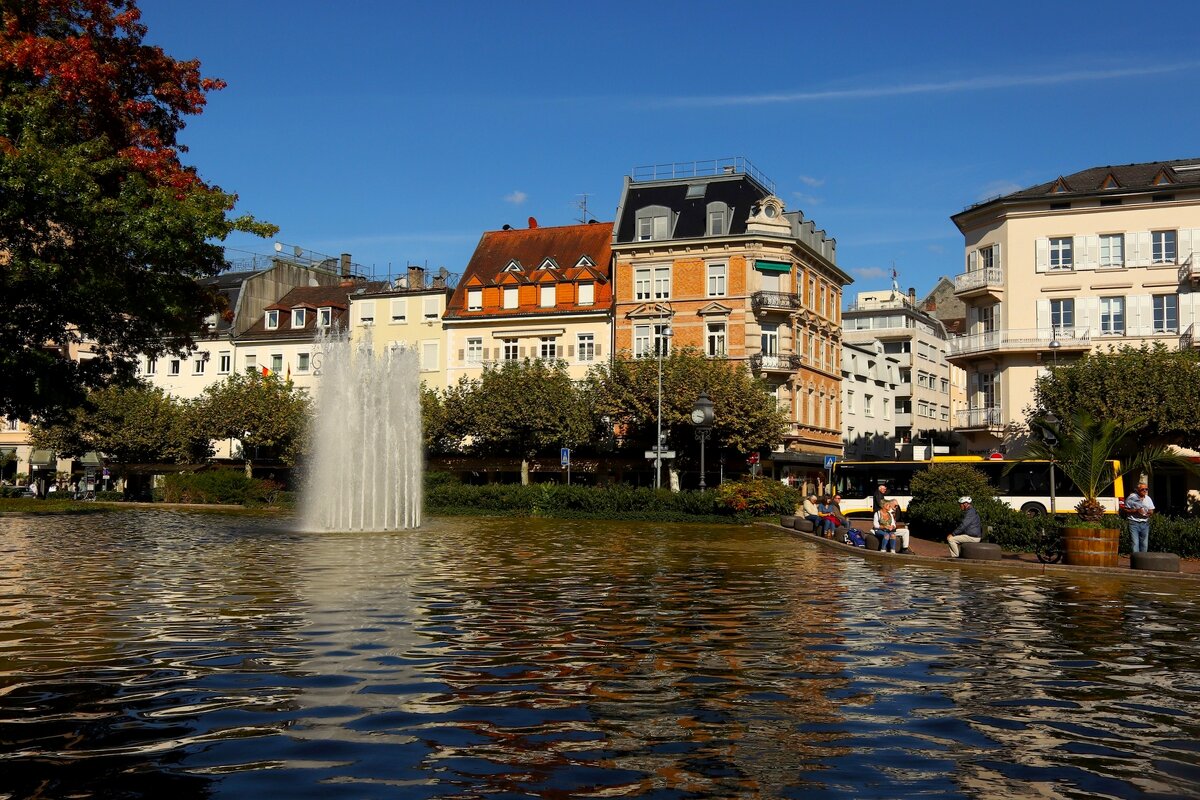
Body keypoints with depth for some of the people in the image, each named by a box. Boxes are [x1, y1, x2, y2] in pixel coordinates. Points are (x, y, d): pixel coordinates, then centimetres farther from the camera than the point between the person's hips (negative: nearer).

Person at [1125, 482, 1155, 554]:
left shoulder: (1148, 499, 10)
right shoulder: (1132, 498, -4)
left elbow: (1151, 511, 14)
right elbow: (1126, 510, -4)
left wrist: (1150, 513, -10)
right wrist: (1136, 511, -18)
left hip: (1145, 523, 5)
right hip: (1134, 523, -5)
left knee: (1144, 544, 9)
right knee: (1135, 543, -10)